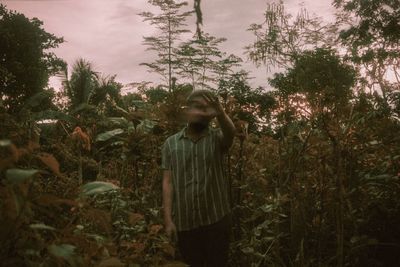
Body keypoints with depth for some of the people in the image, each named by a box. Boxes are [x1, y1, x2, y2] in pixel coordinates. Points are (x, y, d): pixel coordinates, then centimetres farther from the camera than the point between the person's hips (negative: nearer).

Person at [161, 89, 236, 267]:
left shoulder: (217, 139, 0)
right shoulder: (171, 143, 2)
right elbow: (168, 182, -1)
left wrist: (220, 113, -47)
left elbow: (230, 132, -25)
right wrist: (168, 219, -7)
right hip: (184, 222, 1)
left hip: (216, 219, -1)